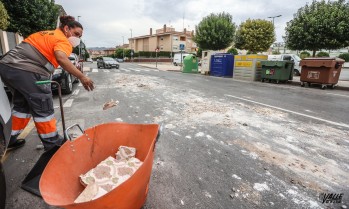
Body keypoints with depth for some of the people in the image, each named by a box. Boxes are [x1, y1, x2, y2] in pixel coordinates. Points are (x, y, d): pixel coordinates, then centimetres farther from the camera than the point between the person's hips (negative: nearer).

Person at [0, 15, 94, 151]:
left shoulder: (45, 33, 24)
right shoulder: (64, 42, -4)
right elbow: (61, 58, -25)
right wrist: (81, 77, -28)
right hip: (27, 72, -9)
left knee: (22, 105, 23)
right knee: (43, 109, 1)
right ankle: (53, 144, 10)